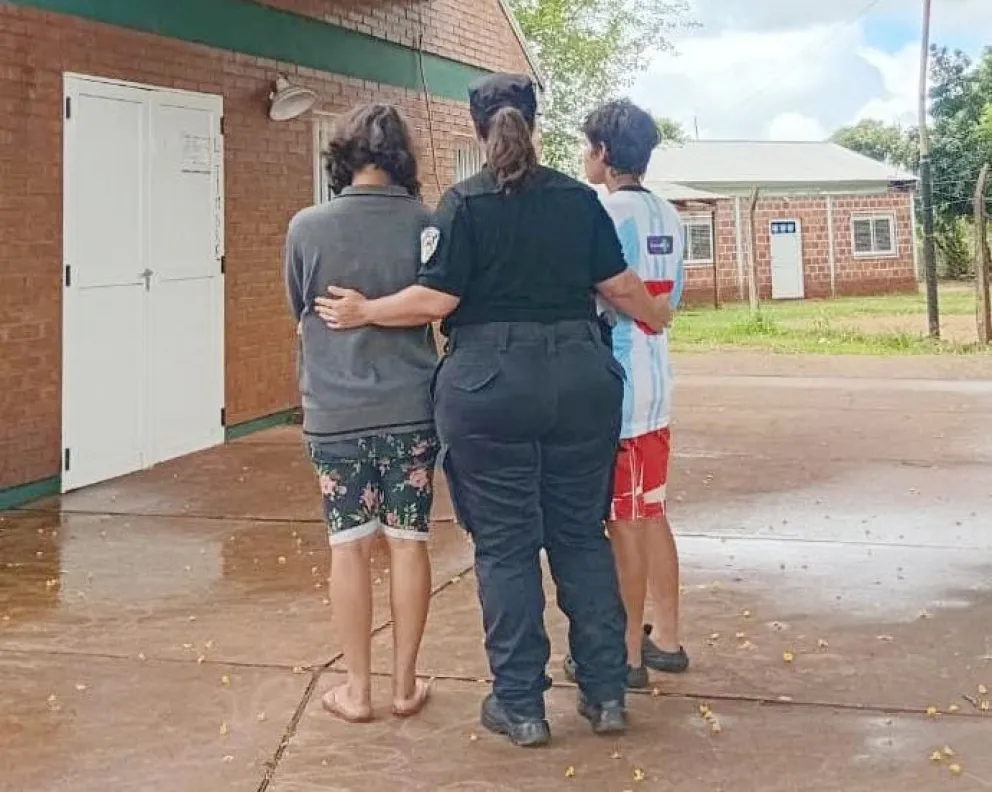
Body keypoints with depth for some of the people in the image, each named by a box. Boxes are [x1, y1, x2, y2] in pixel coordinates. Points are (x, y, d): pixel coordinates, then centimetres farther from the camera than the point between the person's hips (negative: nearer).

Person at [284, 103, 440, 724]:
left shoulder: (307, 228, -8)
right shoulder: (426, 224, -7)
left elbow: (300, 312, 6)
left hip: (335, 411, 0)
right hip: (409, 407, 1)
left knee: (350, 546, 8)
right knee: (408, 541, 10)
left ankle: (358, 689, 14)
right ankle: (406, 683, 18)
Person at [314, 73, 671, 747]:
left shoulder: (465, 202, -6)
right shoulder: (579, 198, 6)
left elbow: (436, 299, -11)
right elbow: (620, 287, 9)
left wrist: (364, 312, 4)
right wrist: (655, 315, 29)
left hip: (489, 386, -3)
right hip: (580, 379, 4)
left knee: (506, 545, 5)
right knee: (582, 537, 13)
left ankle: (521, 704, 12)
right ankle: (606, 693, 18)